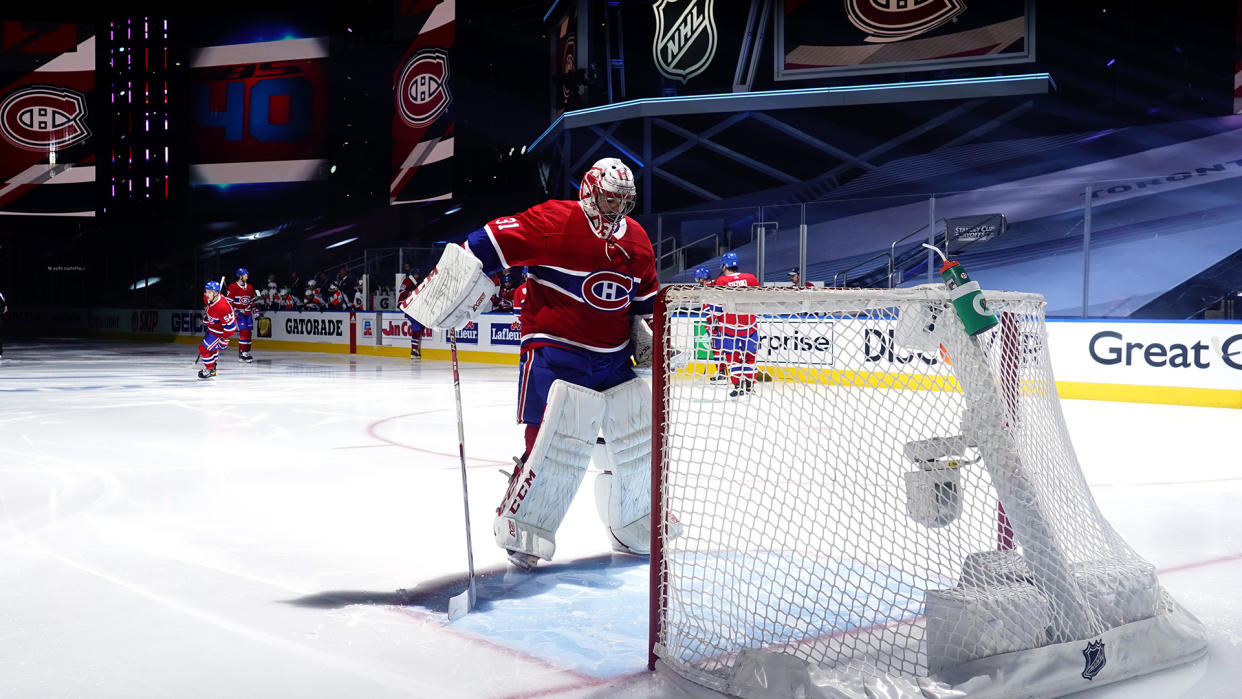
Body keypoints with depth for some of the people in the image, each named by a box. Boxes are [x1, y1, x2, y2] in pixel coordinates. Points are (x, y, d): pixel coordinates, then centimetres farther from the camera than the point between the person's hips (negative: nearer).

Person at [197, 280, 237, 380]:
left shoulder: (222, 307, -38)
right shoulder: (208, 298, -12)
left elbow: (230, 326, -33)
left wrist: (224, 340, -27)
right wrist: (205, 321, 19)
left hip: (220, 330, -9)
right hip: (211, 326, 9)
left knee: (204, 348, -6)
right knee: (212, 347, 24)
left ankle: (210, 371, 13)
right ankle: (212, 366, 43)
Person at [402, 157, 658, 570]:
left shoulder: (636, 240, 8)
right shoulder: (553, 222, -14)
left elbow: (646, 296, 22)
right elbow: (496, 240, -17)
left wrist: (647, 335, 15)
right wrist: (455, 275, -23)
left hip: (613, 358, 7)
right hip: (555, 353, -7)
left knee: (639, 438, 10)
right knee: (557, 443, -16)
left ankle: (632, 528, 31)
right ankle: (519, 527, 4)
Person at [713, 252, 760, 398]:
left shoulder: (721, 281, -7)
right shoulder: (750, 278, 1)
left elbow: (717, 305, -7)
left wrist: (716, 319, 9)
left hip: (730, 325, -3)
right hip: (750, 324, 3)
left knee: (732, 356, 6)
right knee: (749, 355, 14)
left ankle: (738, 386, 0)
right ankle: (749, 385, 18)